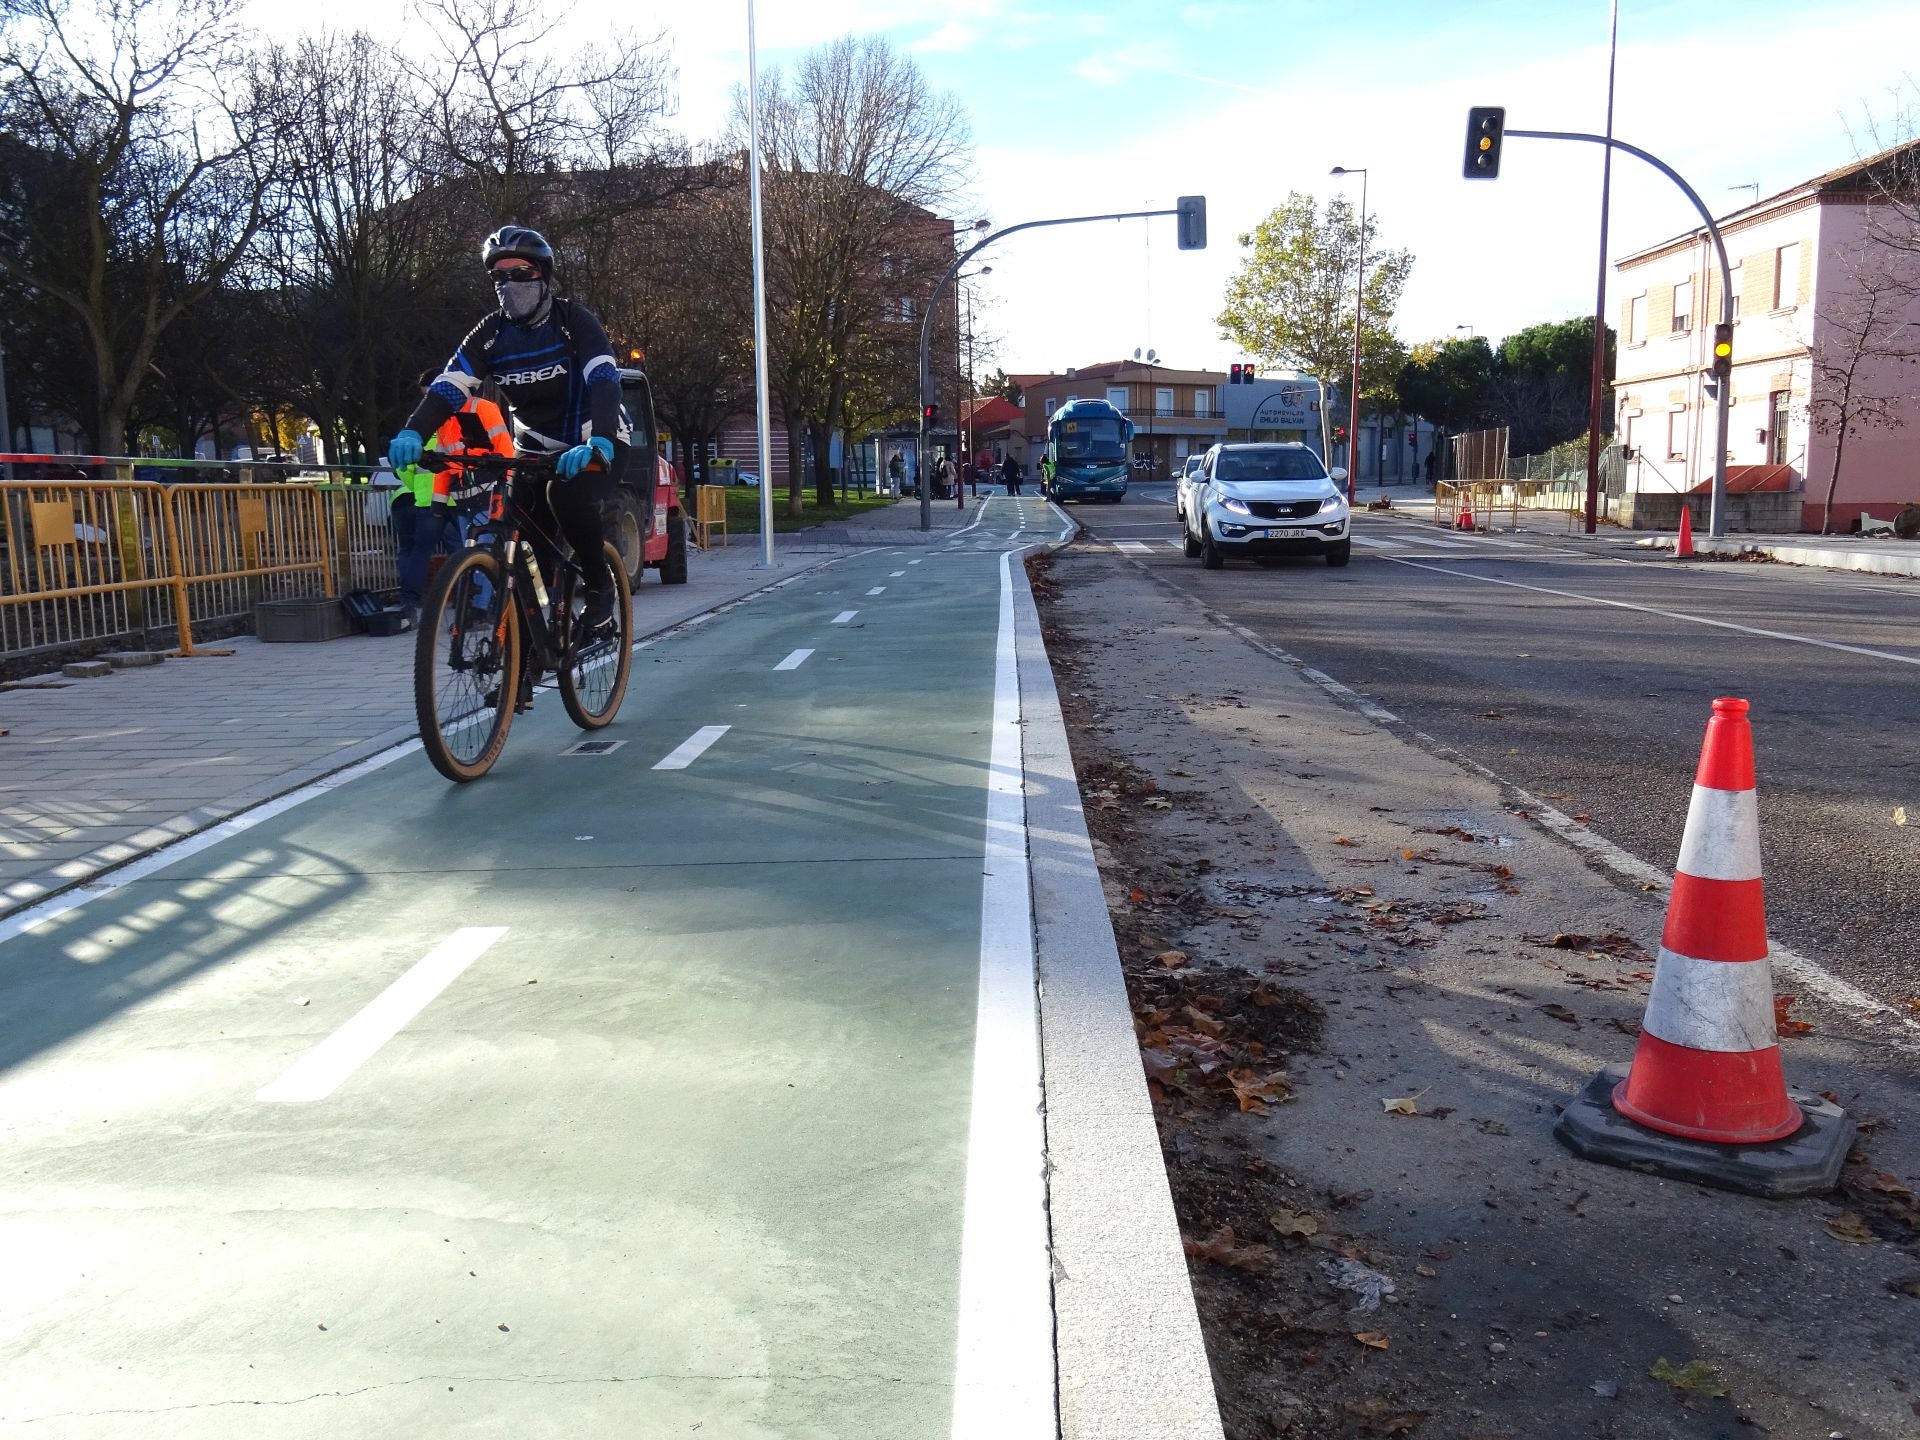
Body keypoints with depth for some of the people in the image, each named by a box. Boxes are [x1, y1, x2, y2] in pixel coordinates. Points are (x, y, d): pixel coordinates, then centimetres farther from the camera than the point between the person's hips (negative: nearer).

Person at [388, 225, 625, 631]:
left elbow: (604, 381, -30)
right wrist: (413, 433, -36)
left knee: (567, 494, -34)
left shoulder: (573, 320, -15)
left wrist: (598, 442, -50)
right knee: (524, 545, -12)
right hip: (535, 450, 5)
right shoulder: (491, 332, -5)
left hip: (592, 446, -4)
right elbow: (449, 387, -16)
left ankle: (600, 583, -11)